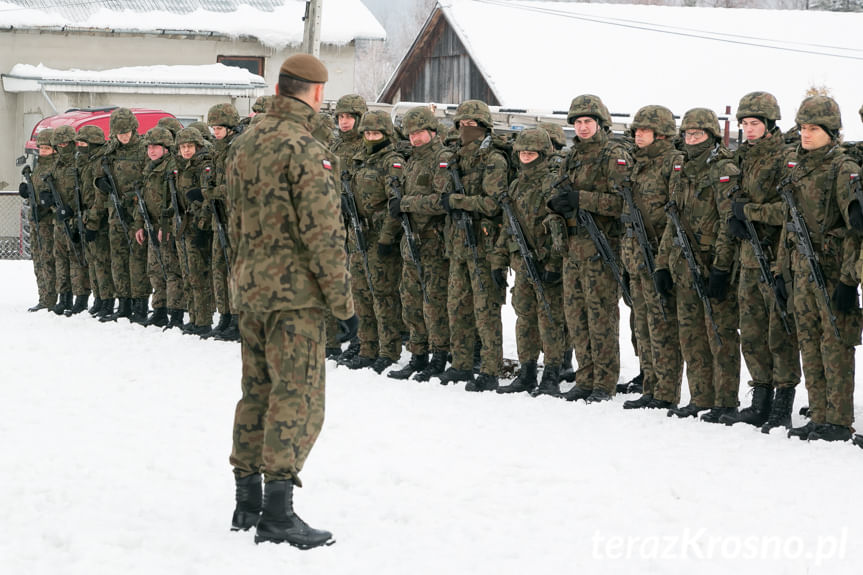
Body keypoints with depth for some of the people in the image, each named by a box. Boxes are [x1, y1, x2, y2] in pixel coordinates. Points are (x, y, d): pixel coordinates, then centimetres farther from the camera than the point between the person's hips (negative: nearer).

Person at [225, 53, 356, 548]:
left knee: (257, 393, 16)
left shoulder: (244, 146, 11)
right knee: (297, 399, -6)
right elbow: (323, 233, -18)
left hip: (249, 289, 8)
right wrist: (344, 302, -12)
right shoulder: (305, 150, -16)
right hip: (295, 291, -8)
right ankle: (278, 515, -10)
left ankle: (247, 504, 21)